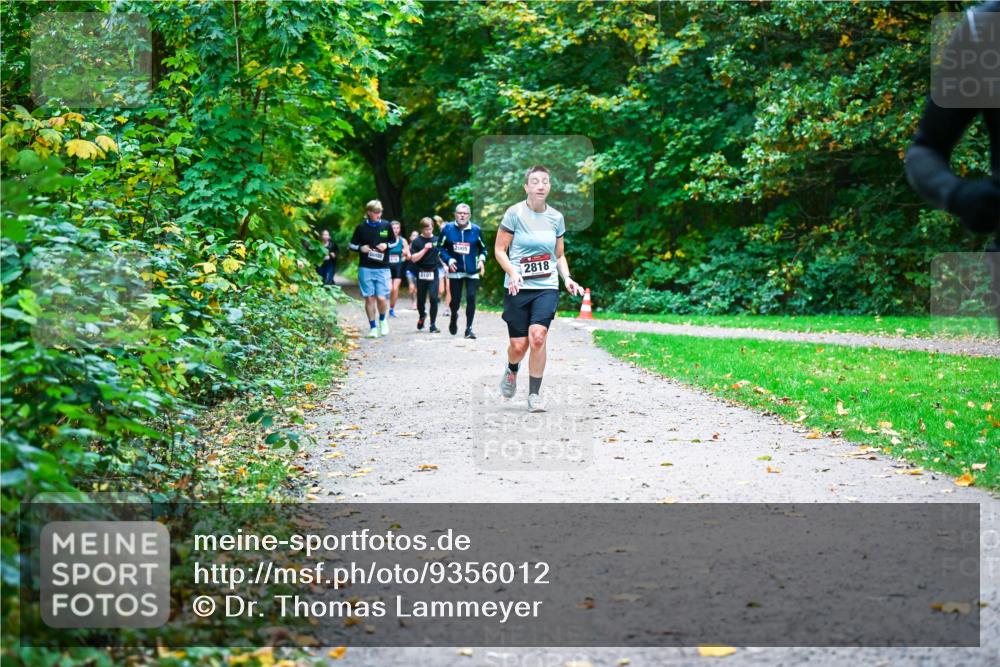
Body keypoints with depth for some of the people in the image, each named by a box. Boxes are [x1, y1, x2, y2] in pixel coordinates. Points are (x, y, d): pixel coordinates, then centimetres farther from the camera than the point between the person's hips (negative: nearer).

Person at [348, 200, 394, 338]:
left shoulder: (386, 226, 4)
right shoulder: (361, 227, 2)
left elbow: (394, 242, 16)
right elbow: (352, 245, 9)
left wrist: (386, 245, -5)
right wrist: (361, 248, -11)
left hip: (382, 268, 0)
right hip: (365, 268, 0)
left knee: (382, 298, -8)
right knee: (369, 298, 1)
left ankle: (382, 320, 21)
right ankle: (373, 327, 11)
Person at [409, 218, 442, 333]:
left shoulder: (437, 240, 5)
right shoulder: (417, 241, -3)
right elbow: (413, 258, -8)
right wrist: (424, 249, -16)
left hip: (434, 273, 1)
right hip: (421, 274, -1)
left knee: (434, 298, -8)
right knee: (421, 299, 9)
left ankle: (433, 325, -2)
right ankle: (421, 317, 39)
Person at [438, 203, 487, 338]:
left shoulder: (476, 230, 1)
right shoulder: (447, 229, -1)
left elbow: (483, 248, 13)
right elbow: (441, 248, 4)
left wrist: (481, 260, -5)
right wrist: (448, 260, -11)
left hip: (472, 271, 0)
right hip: (455, 271, 0)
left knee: (471, 298, -10)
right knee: (455, 300, 3)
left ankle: (469, 328, -2)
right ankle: (453, 317, 37)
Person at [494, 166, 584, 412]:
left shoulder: (556, 217, 7)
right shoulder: (515, 213, -4)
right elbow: (499, 250, -2)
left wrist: (567, 278, 1)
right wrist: (512, 272, -18)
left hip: (547, 287, 2)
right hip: (518, 288, -2)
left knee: (537, 336, -19)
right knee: (519, 345, -1)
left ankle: (534, 394, -6)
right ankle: (511, 371, 37)